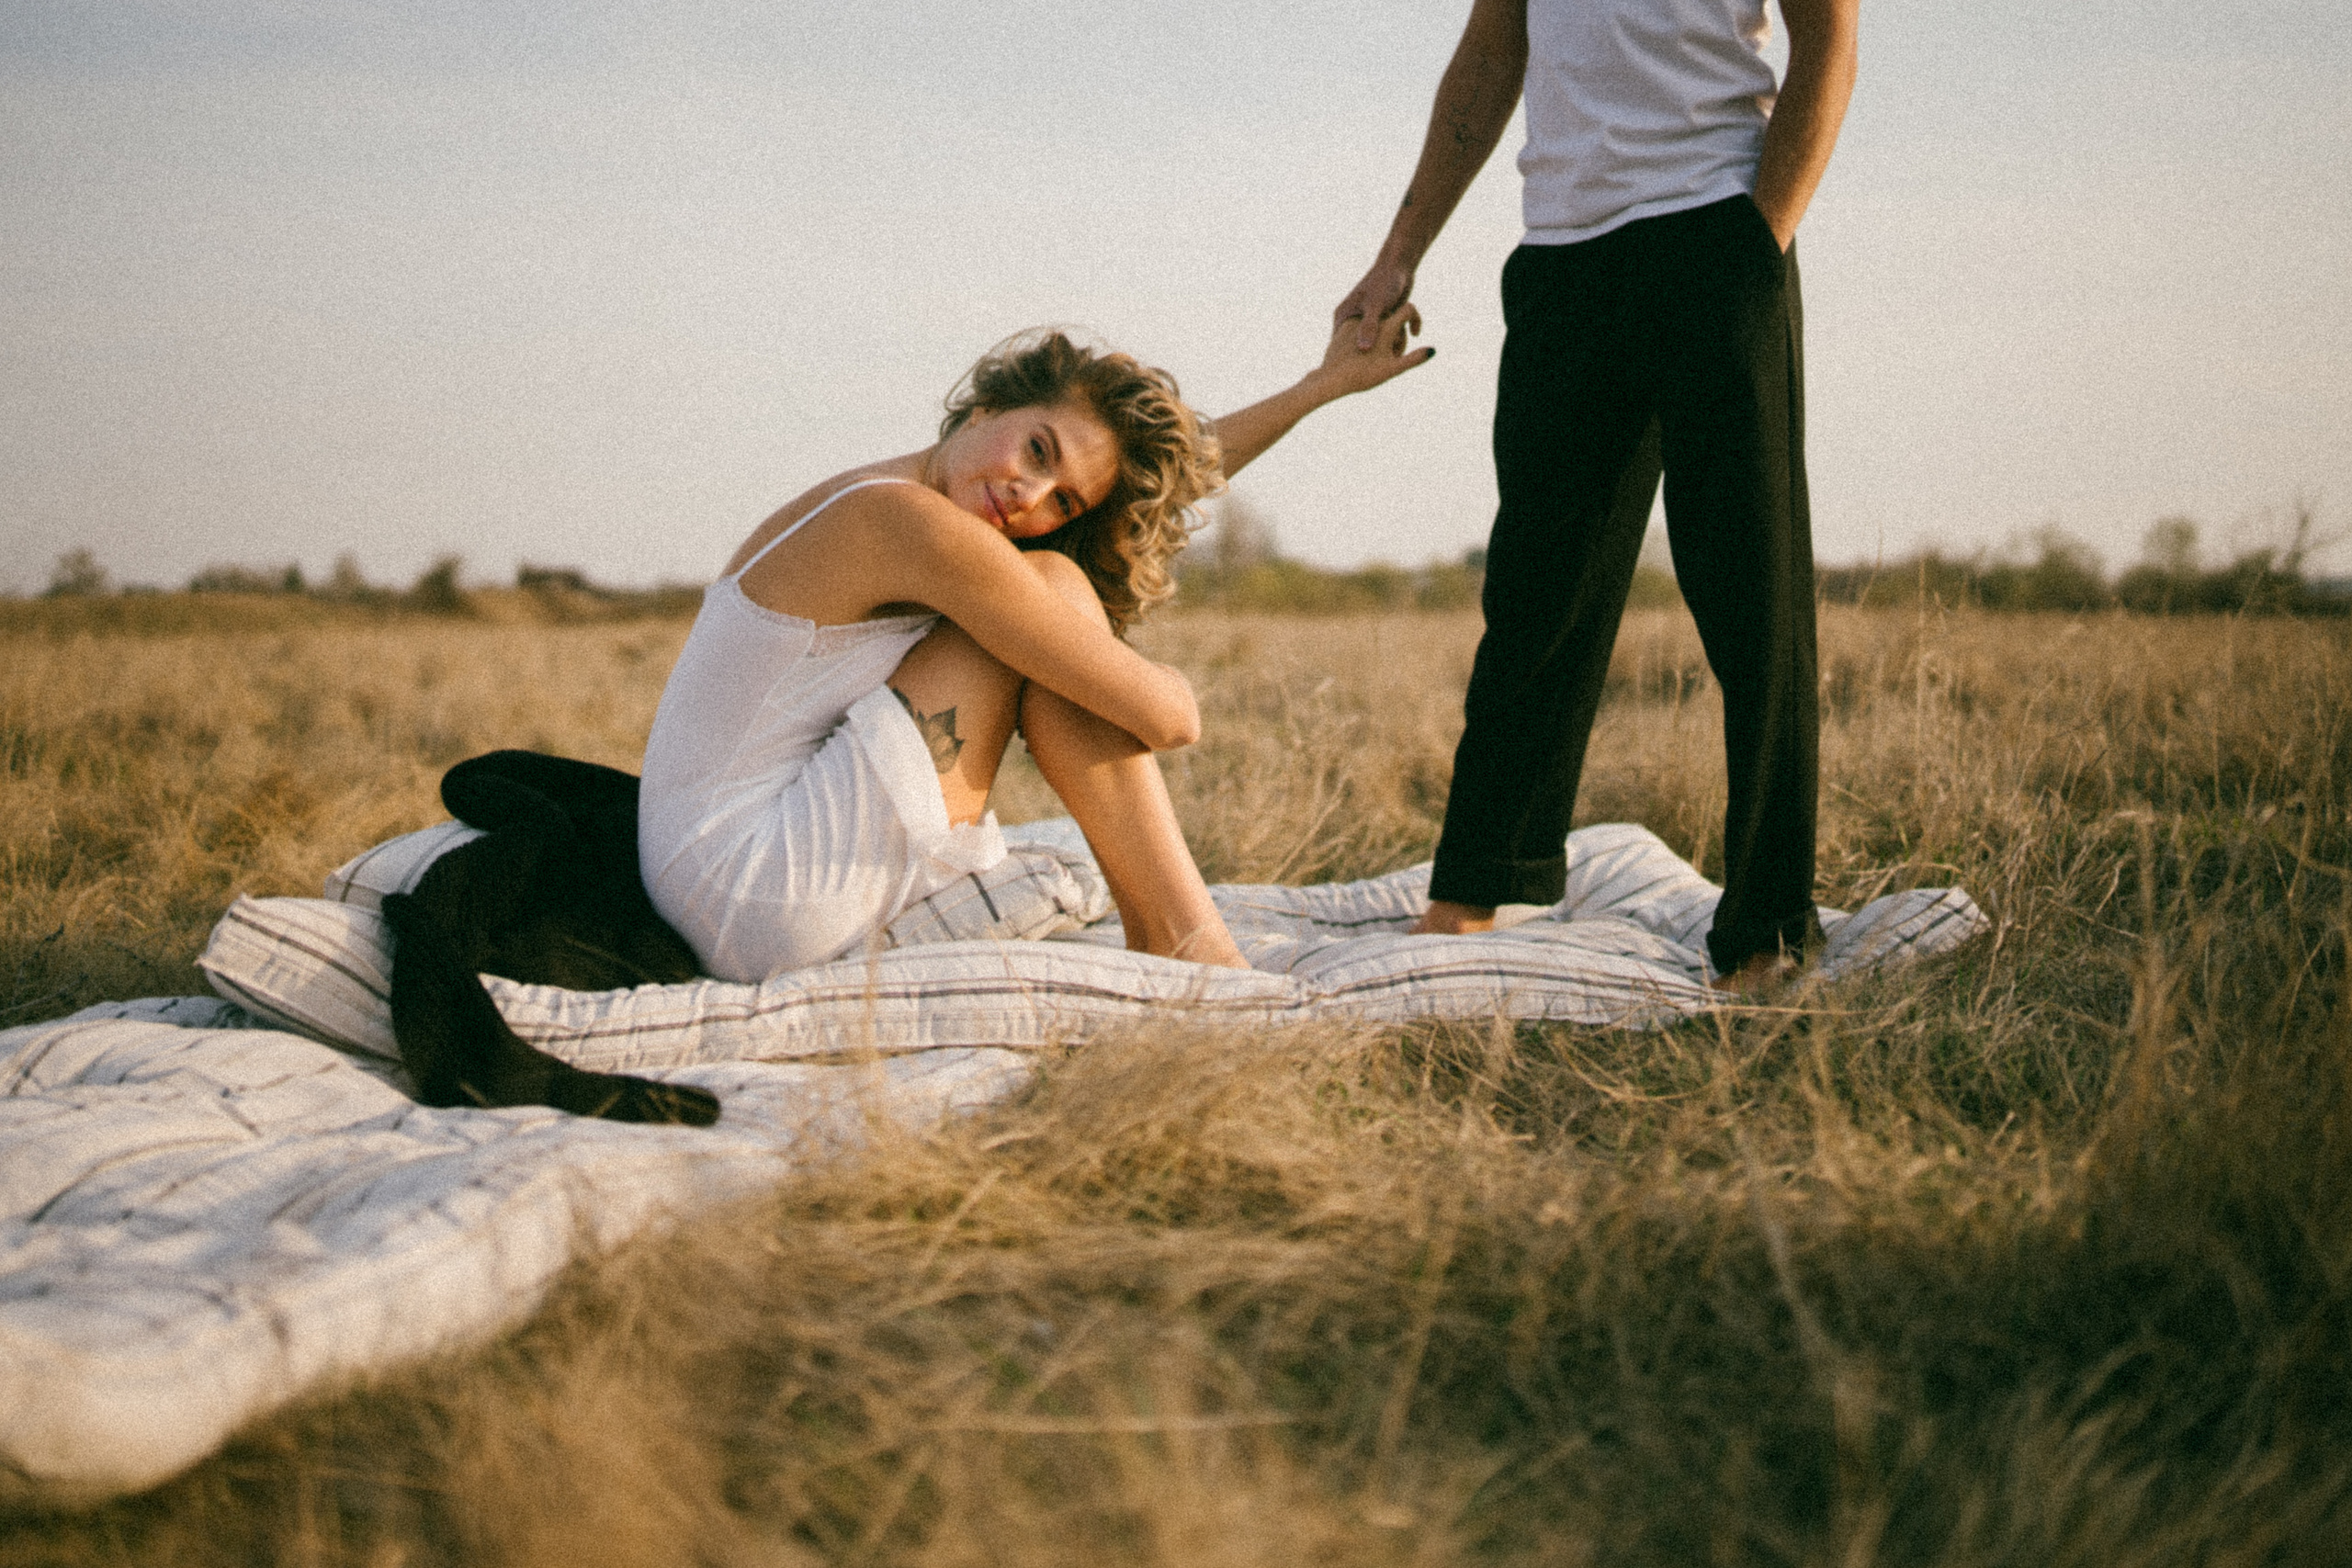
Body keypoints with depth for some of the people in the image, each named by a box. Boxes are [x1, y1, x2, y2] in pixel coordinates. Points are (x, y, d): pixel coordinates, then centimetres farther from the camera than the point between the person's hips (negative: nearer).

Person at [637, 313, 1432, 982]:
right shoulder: (912, 522, -19)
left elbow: (1161, 470, 23)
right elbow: (1163, 716, -17)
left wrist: (1323, 383, 25)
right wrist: (1175, 692, 7)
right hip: (756, 904, -10)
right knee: (1052, 588, -11)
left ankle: (1165, 941, 8)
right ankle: (1194, 955, -7)